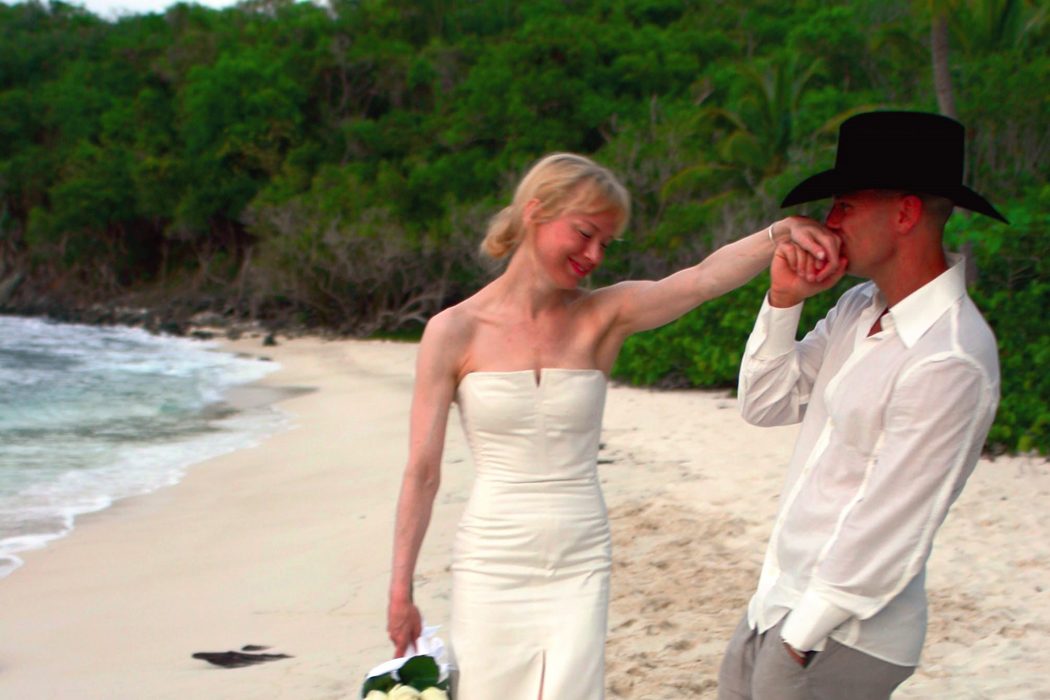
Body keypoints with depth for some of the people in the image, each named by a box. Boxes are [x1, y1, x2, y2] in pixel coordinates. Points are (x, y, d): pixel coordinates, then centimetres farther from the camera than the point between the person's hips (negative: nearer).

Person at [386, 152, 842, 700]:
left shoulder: (603, 316, -1)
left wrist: (782, 232, -37)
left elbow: (702, 279, -20)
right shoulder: (454, 332, -5)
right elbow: (422, 473, -3)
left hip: (579, 568, 2)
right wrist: (400, 592, -1)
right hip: (491, 567, -1)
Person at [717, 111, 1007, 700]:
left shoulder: (948, 360, -23)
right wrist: (784, 300, -3)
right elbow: (765, 405, 11)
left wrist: (803, 633, -14)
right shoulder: (860, 308, 5)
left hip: (842, 637, -8)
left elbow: (890, 526, -21)